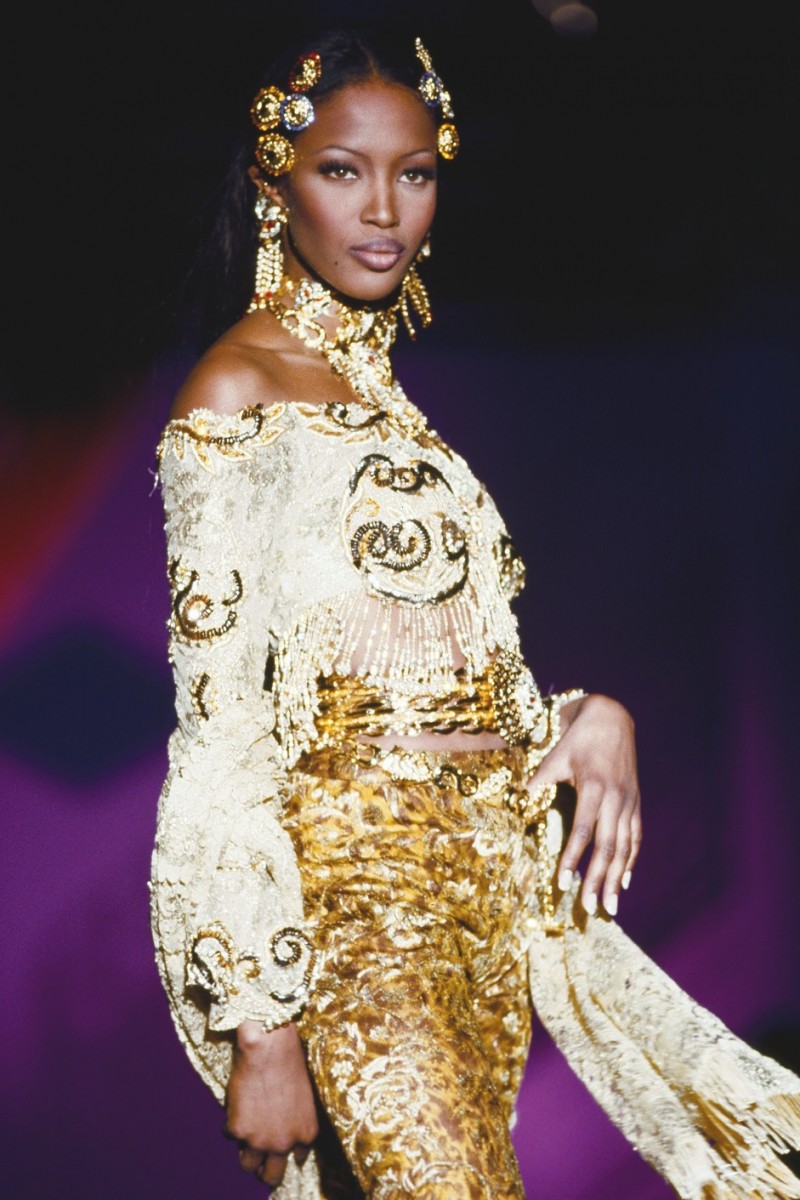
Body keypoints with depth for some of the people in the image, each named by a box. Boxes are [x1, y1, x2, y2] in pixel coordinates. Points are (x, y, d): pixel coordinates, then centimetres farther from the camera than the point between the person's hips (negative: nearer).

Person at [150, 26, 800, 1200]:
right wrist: (262, 1028, -16)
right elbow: (221, 729, -11)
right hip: (349, 873, -7)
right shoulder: (239, 392, -5)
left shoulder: (384, 392, 18)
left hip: (485, 872, 7)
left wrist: (588, 716, -1)